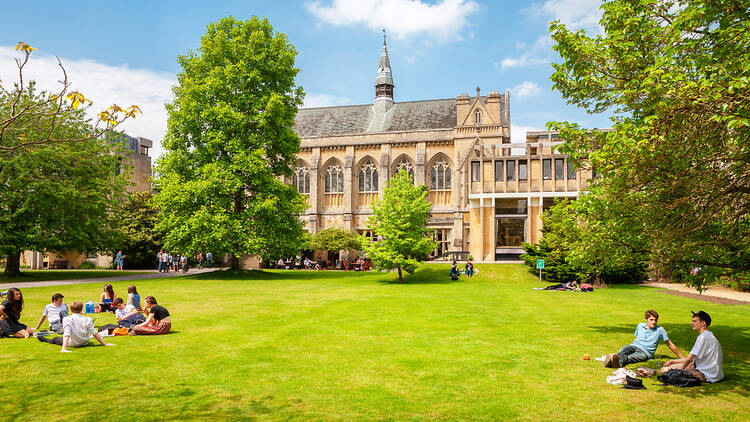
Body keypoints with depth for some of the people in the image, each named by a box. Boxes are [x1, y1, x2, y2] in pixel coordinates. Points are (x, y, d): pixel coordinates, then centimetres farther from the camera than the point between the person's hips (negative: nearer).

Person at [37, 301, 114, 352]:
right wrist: (104, 344, -8)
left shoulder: (67, 319, -21)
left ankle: (45, 339, 55)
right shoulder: (87, 320, -17)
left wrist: (64, 348, -31)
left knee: (55, 339, 26)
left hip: (72, 344, -2)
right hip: (84, 343, 2)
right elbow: (95, 334, -15)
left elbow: (67, 335, -27)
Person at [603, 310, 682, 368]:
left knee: (629, 358, -40)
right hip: (634, 346, 4)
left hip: (645, 351, -3)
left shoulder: (660, 330, 10)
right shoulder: (640, 326, 21)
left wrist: (681, 357, 17)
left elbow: (670, 344, 15)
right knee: (624, 348, -37)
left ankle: (620, 361, -71)